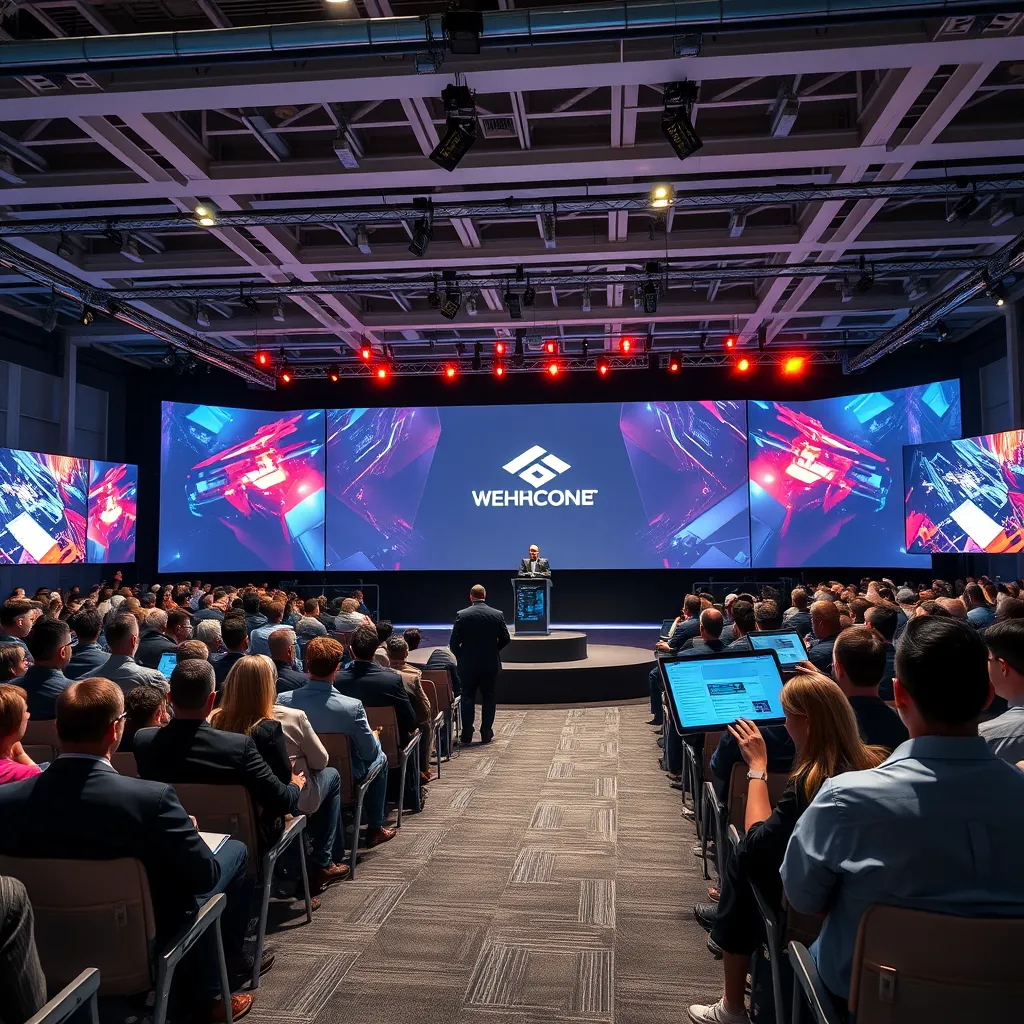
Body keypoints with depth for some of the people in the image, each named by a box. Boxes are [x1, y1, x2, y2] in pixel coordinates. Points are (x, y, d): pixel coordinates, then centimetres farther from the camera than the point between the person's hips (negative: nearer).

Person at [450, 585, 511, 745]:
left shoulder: (462, 615, -9)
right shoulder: (497, 614, -4)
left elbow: (454, 642, -8)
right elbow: (505, 638, 1)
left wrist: (460, 656, 10)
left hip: (468, 665, -1)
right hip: (491, 664, 1)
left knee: (467, 699, 9)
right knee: (488, 699, 11)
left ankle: (467, 734, 11)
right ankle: (486, 733, 14)